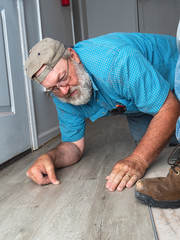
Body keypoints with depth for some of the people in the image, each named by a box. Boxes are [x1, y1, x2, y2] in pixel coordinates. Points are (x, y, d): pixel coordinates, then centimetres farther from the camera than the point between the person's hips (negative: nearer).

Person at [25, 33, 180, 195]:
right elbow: (74, 145, -12)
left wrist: (138, 160, -47)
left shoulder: (115, 58, -43)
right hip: (137, 104, 4)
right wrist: (49, 157, -33)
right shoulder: (61, 96, -20)